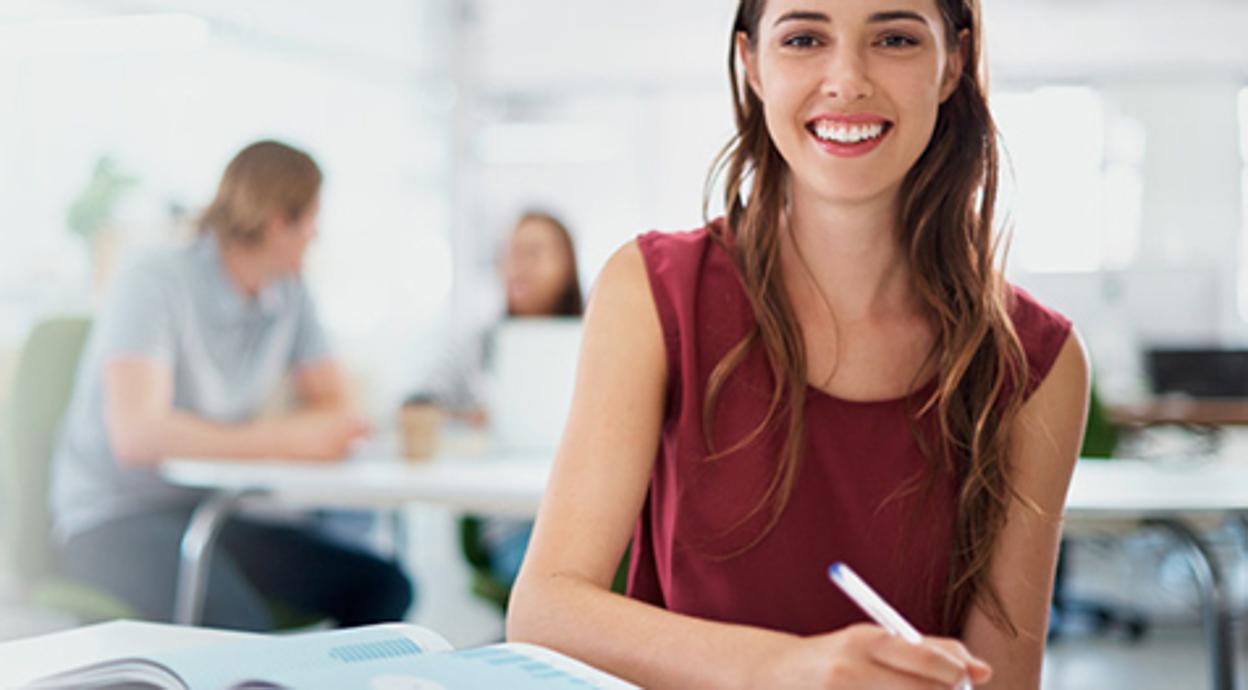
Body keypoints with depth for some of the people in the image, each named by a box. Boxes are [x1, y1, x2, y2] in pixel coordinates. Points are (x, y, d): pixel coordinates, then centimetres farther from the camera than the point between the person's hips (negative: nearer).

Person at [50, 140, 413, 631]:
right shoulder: (155, 285, -17)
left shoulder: (288, 295, 5)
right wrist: (286, 439, -27)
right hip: (115, 518, -7)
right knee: (235, 626, -34)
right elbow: (137, 436, -26)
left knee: (382, 587, -14)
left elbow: (329, 404, 11)